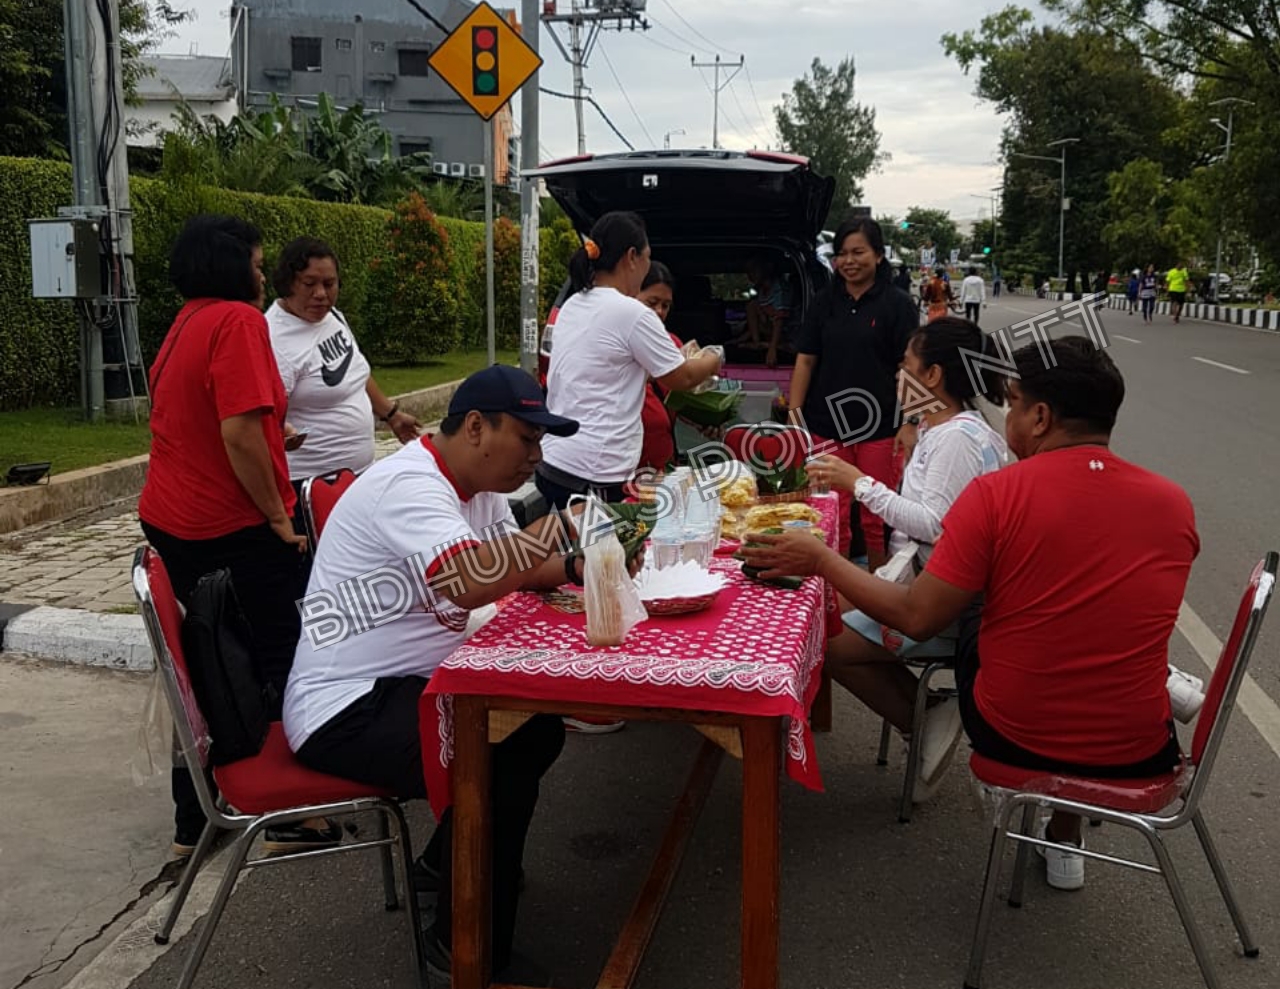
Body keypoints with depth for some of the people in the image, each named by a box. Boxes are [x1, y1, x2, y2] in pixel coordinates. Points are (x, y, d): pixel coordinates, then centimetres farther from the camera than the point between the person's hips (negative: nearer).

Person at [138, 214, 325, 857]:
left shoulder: (186, 322, 13)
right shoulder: (237, 320, -15)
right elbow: (240, 433, -23)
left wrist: (272, 433, 24)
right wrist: (279, 518, -15)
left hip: (172, 522, 9)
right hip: (235, 531, -9)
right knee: (276, 667, 4)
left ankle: (193, 820, 26)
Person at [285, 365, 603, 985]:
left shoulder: (477, 485, 7)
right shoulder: (408, 485, -24)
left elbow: (513, 569, 13)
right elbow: (470, 581, -40)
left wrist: (575, 568, -8)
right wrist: (561, 524, -28)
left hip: (408, 683, 11)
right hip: (346, 710, -10)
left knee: (538, 725, 8)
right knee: (498, 765, -24)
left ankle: (449, 862, 25)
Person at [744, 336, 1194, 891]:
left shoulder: (996, 495, -17)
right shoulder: (1174, 503, -5)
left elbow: (916, 618, -14)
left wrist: (819, 559, -3)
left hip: (1013, 737, -2)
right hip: (1139, 754, 3)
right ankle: (1064, 836, 40)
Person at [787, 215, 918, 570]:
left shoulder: (897, 304, -1)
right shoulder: (825, 303, 10)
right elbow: (805, 360, 10)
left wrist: (910, 424, -11)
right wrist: (794, 414, 2)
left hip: (878, 426, -3)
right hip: (826, 425, 3)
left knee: (875, 518, 2)